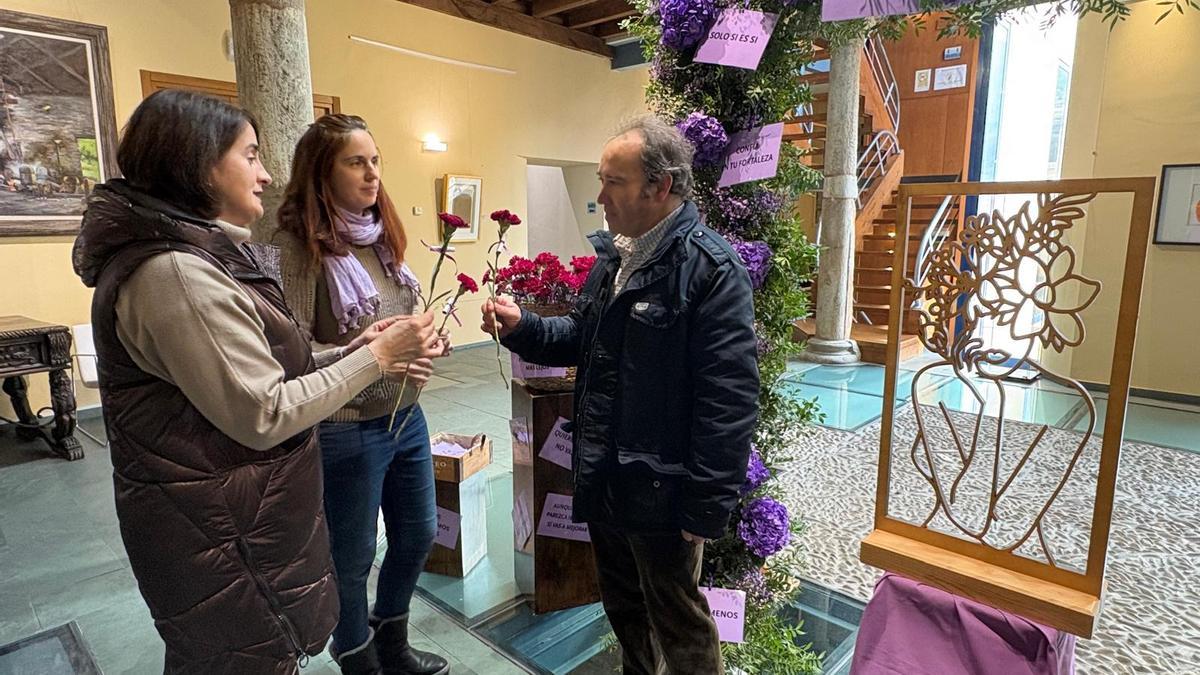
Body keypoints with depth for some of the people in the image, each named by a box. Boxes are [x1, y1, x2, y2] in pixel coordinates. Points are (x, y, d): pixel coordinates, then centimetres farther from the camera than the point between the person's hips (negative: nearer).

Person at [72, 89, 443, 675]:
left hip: (229, 513, 10)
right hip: (222, 537, -9)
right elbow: (264, 416, -24)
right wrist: (376, 358, -17)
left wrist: (354, 351, -2)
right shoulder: (174, 272, -24)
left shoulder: (199, 255, 8)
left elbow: (252, 373, 9)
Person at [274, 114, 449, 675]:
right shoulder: (299, 245, -16)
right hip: (346, 430, -7)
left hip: (407, 417, 8)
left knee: (418, 534, 21)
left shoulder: (379, 234, 5)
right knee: (353, 559, 13)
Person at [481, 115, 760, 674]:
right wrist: (521, 327, 0)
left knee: (678, 624, 13)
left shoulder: (711, 269, -20)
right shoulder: (612, 255, 8)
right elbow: (583, 336, 18)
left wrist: (705, 507, -20)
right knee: (622, 606, 27)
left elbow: (728, 401, -22)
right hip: (602, 478, 8)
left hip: (660, 491, -8)